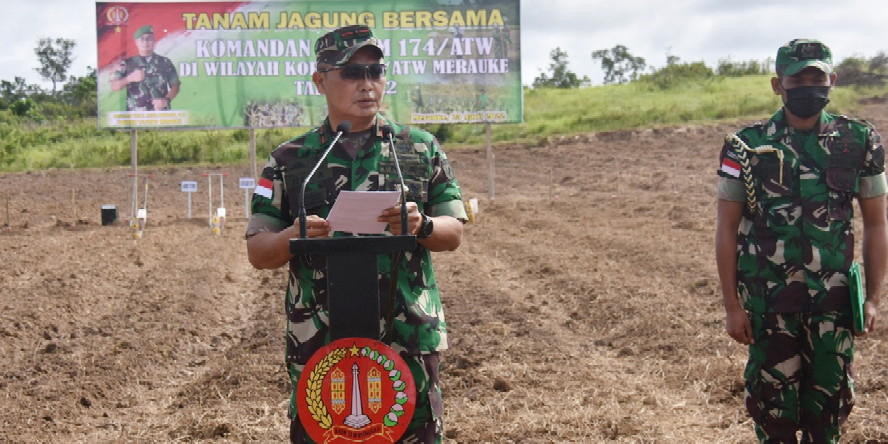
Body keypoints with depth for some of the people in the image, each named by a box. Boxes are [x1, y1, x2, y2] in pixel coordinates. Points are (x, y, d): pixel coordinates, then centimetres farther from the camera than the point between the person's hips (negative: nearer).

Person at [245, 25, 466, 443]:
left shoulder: (421, 149, 7)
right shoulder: (289, 161, 6)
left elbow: (453, 233, 8)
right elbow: (257, 252, 5)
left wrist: (421, 226, -14)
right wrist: (294, 236, -16)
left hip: (408, 339, 0)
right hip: (318, 344, 0)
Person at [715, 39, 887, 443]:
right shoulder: (747, 147, -4)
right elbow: (727, 228, -1)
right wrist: (731, 304, -4)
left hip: (834, 299, 1)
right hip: (769, 300, -1)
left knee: (830, 399, 11)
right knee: (774, 406, 7)